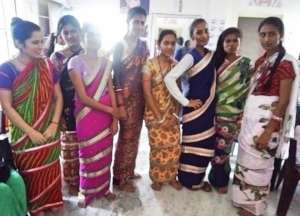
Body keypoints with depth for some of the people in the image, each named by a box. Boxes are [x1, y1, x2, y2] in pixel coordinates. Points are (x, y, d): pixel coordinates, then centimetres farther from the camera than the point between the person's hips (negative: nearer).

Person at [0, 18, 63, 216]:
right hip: (25, 135, -2)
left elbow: (58, 97, 0)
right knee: (32, 173, 14)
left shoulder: (47, 65, -2)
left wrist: (54, 125, -10)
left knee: (51, 170, 16)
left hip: (50, 132, 3)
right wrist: (31, 132, -15)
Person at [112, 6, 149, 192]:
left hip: (140, 96, 6)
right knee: (126, 137, 2)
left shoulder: (143, 46, 9)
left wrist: (146, 97, 8)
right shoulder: (119, 45, -7)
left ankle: (130, 171, 32)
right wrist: (119, 103, -13)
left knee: (135, 136, 14)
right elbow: (114, 75, -9)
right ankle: (120, 178, 20)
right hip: (126, 97, -6)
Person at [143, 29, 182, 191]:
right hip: (155, 113, -4)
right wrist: (159, 116, -14)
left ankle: (171, 176, 31)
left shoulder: (176, 65, 4)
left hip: (172, 113, 4)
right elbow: (147, 92, -13)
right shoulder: (150, 64, -10)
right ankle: (157, 178, 29)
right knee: (158, 146, 7)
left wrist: (177, 113, -3)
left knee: (174, 146, 9)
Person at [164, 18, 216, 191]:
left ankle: (199, 178, 33)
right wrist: (186, 102, -21)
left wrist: (212, 104, 7)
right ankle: (189, 180, 27)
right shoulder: (191, 57, -15)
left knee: (206, 144, 15)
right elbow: (169, 78, -26)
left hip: (209, 106, 7)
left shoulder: (212, 55, 7)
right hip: (195, 107, -7)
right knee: (193, 144, 7)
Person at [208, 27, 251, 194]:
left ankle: (220, 180, 26)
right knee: (214, 146, 8)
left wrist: (243, 115, -8)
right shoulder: (217, 61, 7)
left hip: (232, 113, -3)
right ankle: (217, 177, 30)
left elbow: (249, 90, -4)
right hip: (215, 111, 3)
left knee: (223, 148, 4)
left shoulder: (246, 64, -2)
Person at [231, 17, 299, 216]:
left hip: (268, 120, -7)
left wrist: (269, 131, -19)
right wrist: (244, 116, 11)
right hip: (251, 117, 7)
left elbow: (284, 101, -16)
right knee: (245, 159, 16)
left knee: (257, 163, 4)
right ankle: (244, 198, 36)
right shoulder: (261, 61, 10)